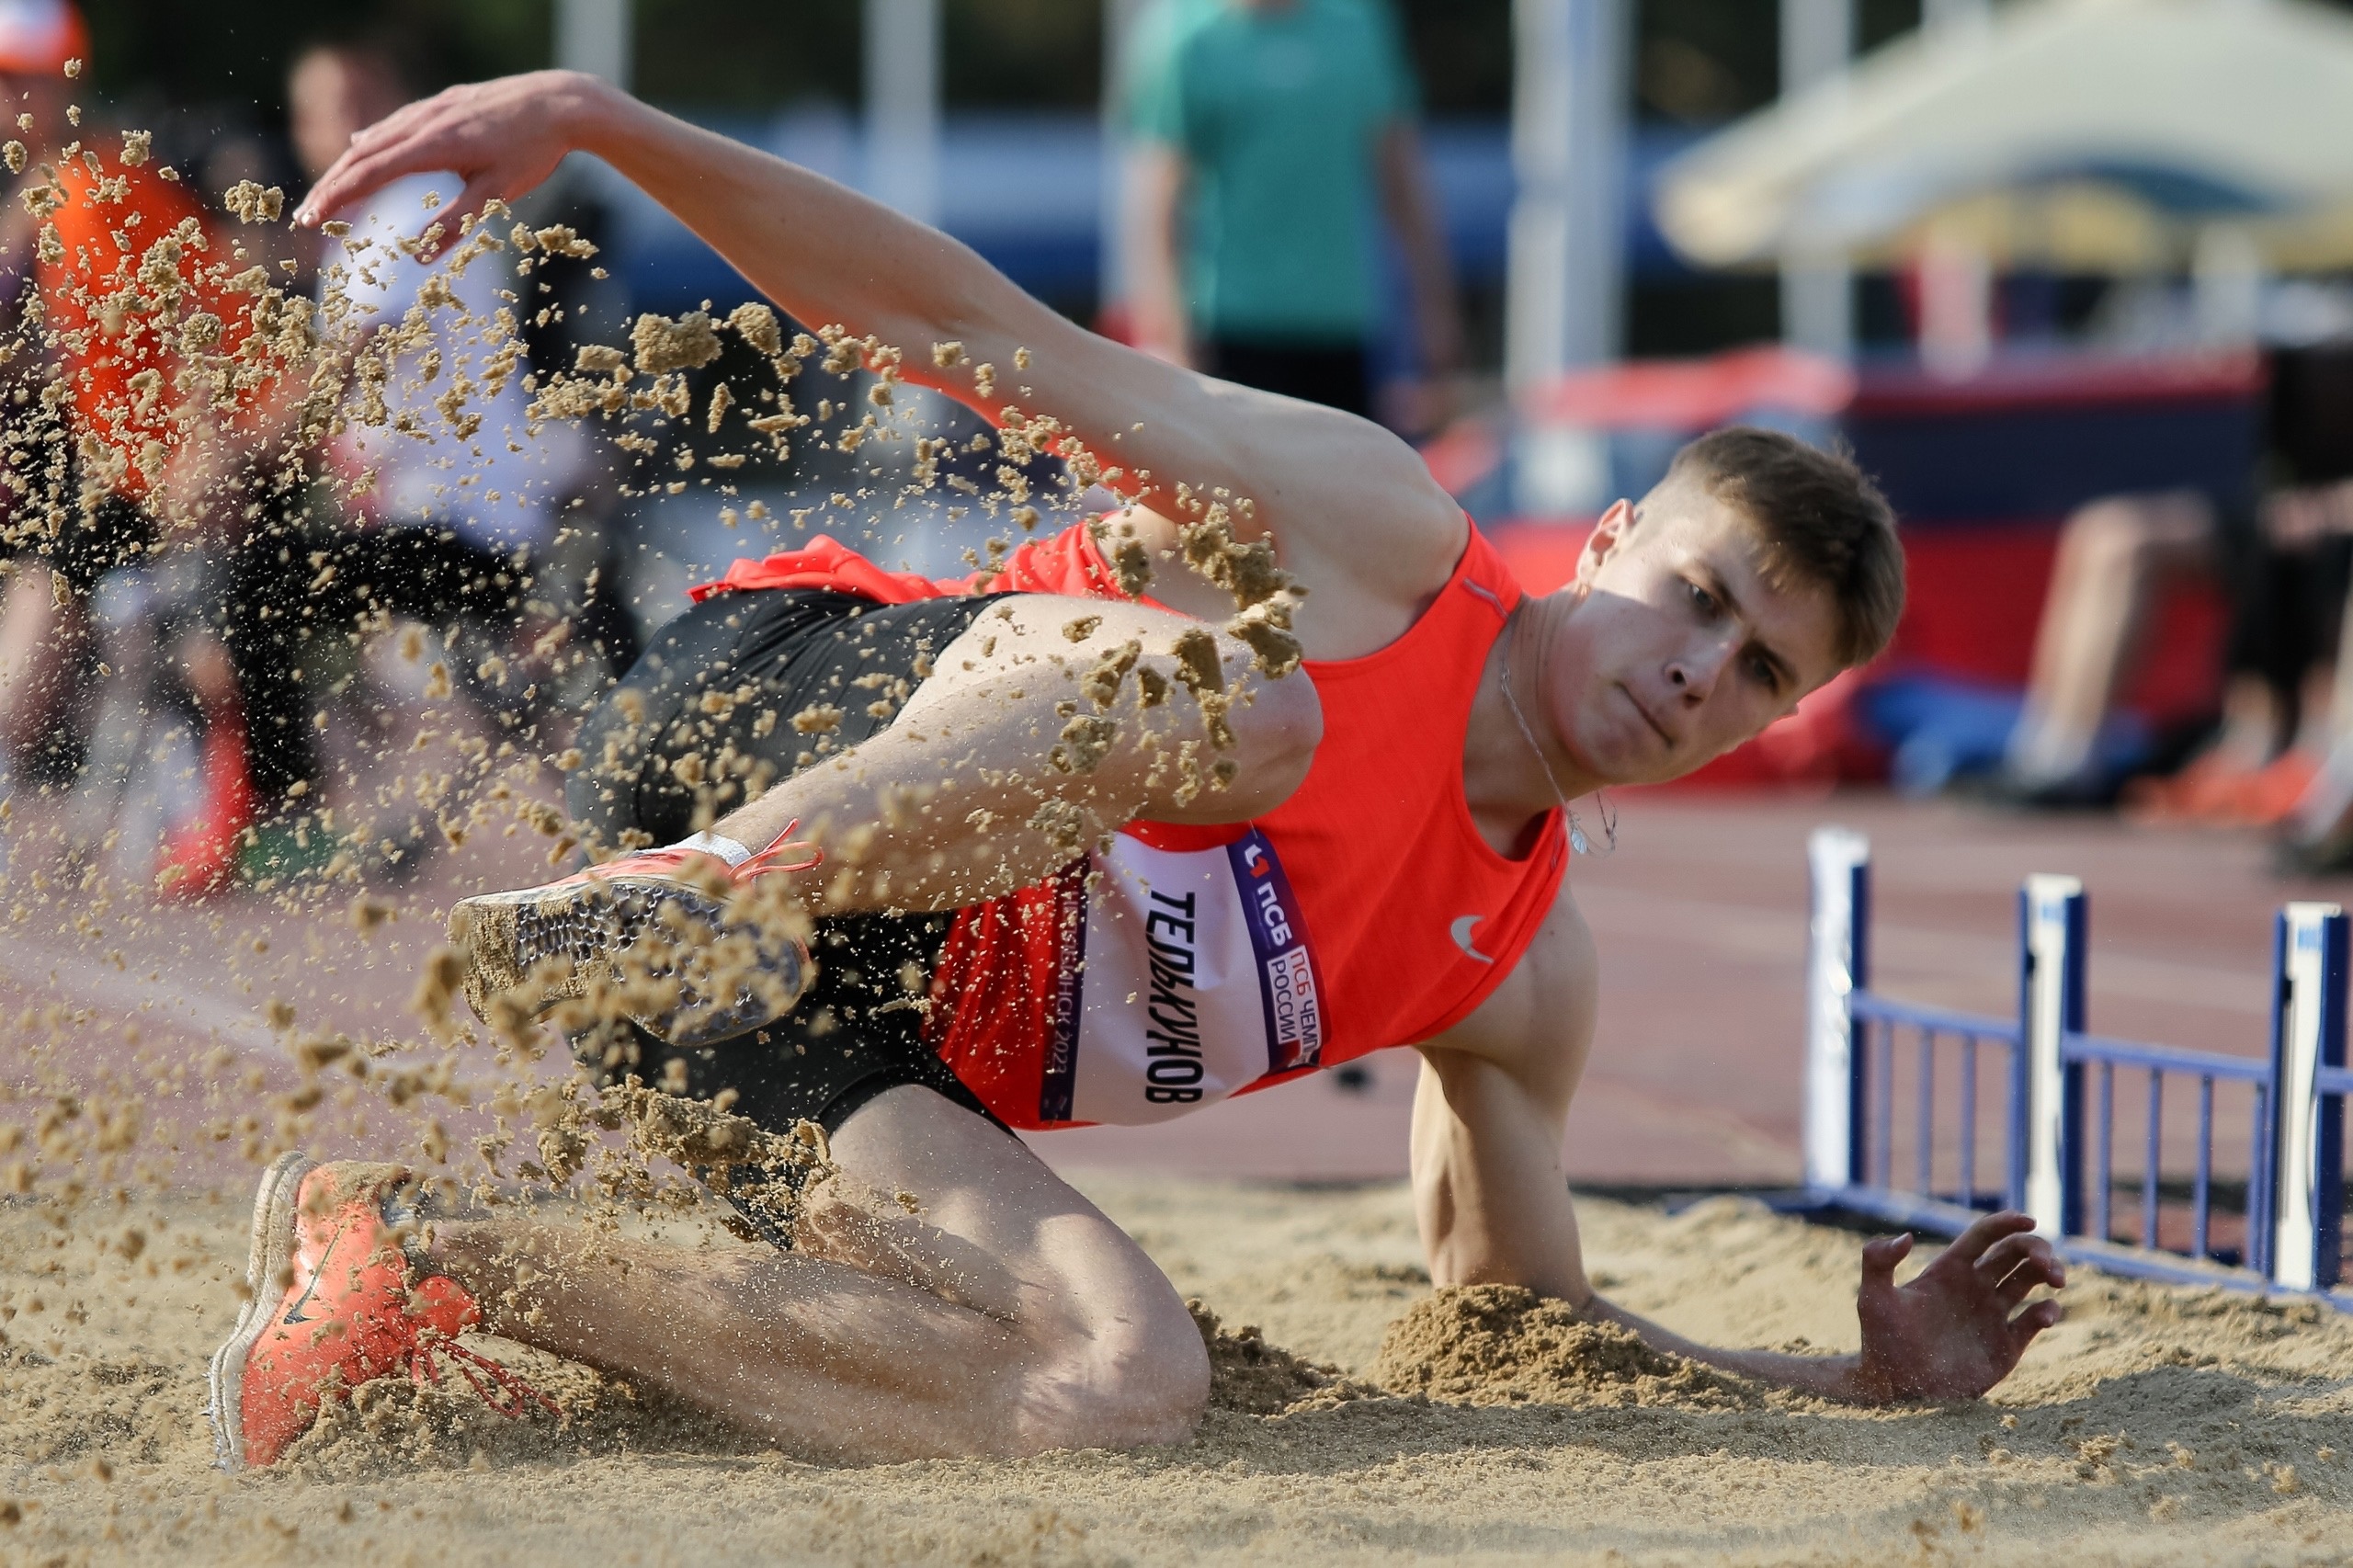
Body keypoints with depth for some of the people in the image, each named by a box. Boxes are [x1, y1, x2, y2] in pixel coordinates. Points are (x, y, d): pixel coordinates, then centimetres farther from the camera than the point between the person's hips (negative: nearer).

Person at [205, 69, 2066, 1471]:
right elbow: (966, 327, -5)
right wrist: (593, 118, -15)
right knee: (1224, 696, -31)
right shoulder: (1379, 530, -2)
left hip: (858, 1053, 7)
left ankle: (418, 1264, -16)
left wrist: (1873, 1379, 8)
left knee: (1125, 1387, -23)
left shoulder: (1526, 976, 16)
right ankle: (671, 910, -36)